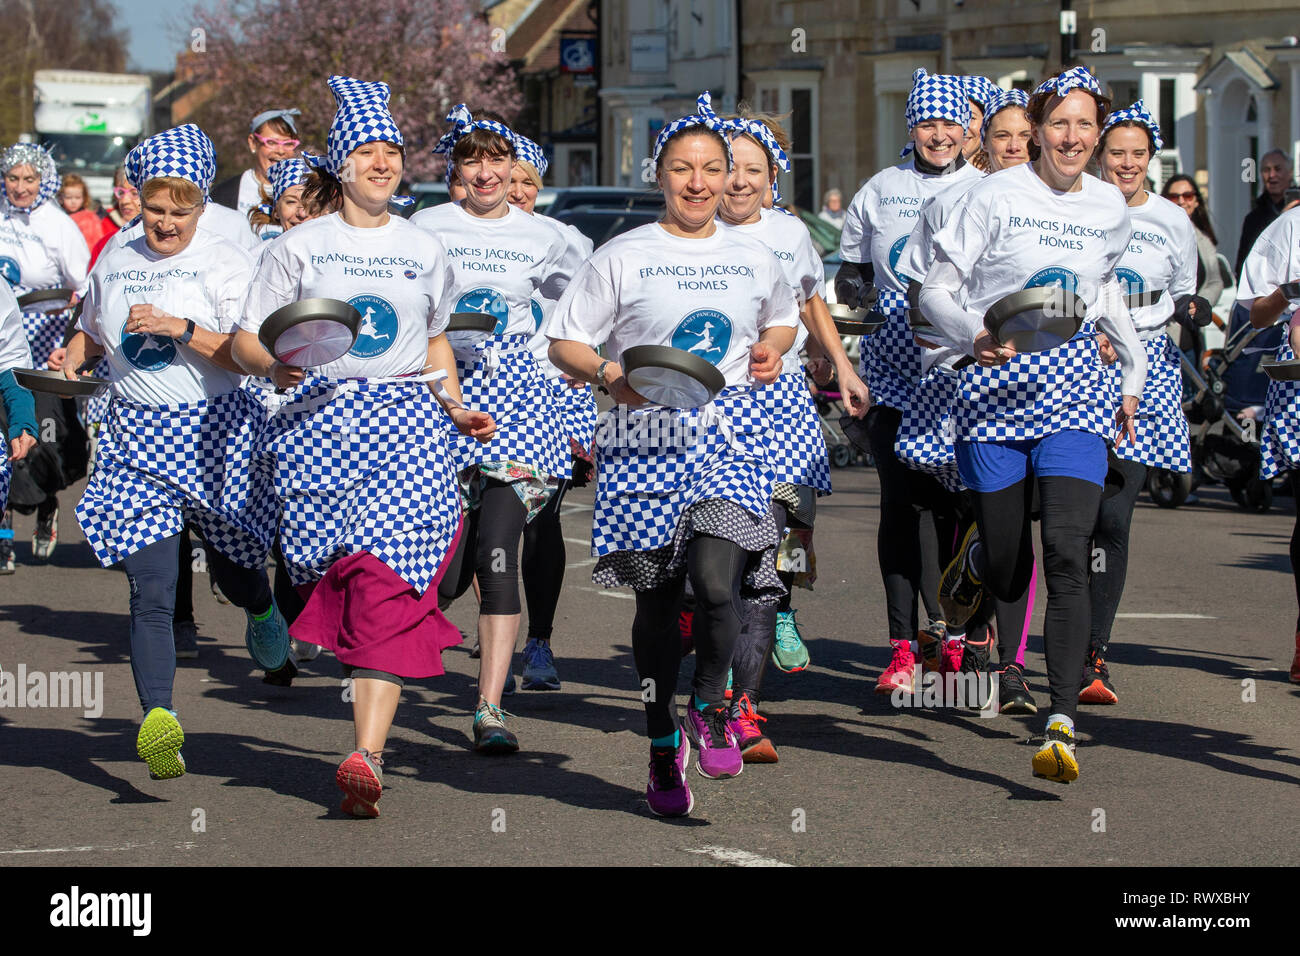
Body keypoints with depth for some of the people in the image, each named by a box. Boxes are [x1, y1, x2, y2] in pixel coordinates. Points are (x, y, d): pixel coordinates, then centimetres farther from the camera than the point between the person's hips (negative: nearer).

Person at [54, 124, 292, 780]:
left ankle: (262, 611, 54)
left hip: (214, 431, -2)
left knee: (235, 572, 16)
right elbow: (92, 329, 26)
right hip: (135, 437, 2)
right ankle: (157, 718, -22)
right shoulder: (115, 261, 10)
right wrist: (72, 357, 5)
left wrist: (182, 328, -23)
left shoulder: (225, 263, -4)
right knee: (150, 590, -13)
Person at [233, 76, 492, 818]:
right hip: (320, 420, 0)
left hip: (407, 423, 0)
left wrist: (456, 408, 12)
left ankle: (367, 756, -23)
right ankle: (380, 695, 26)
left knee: (389, 582, -14)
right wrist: (274, 365, -16)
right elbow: (247, 338, 6)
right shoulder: (300, 246, 8)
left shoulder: (425, 250, 15)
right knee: (340, 577, -2)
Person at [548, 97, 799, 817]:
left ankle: (709, 703, 7)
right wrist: (611, 374, -16)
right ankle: (663, 743, 22)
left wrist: (770, 348, 8)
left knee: (717, 580, -20)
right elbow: (564, 342, 2)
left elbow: (784, 318, 30)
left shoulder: (753, 256, 11)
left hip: (730, 432, 1)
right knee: (657, 596, 6)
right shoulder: (624, 257, 1)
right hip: (646, 437, -1)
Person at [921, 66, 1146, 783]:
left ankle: (1061, 725, -17)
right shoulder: (997, 195, -4)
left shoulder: (1110, 207, 9)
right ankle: (976, 553, 42)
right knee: (1007, 577, 2)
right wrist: (975, 336, -21)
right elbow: (935, 291, -3)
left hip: (1073, 388, 2)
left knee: (1068, 555, -15)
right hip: (999, 386, -2)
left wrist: (1136, 370, 25)